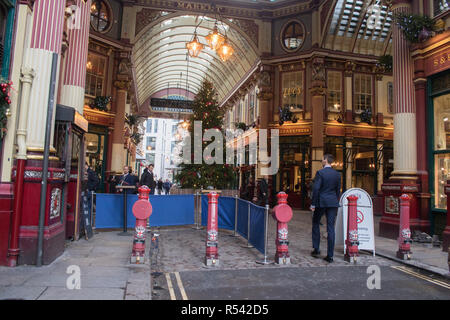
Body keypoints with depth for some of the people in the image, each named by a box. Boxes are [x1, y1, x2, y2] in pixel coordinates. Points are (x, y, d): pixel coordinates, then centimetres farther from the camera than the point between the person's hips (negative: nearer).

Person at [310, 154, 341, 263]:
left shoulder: (320, 172, -9)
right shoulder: (337, 174, 7)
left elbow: (316, 189, -13)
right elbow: (338, 190, 11)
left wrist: (313, 204, -8)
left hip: (321, 202, -4)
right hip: (333, 203, 4)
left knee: (316, 224, 15)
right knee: (331, 228, 4)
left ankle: (316, 249, 16)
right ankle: (330, 255, 5)